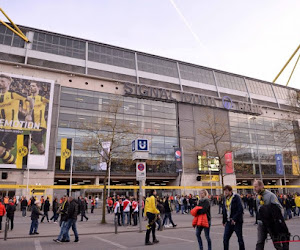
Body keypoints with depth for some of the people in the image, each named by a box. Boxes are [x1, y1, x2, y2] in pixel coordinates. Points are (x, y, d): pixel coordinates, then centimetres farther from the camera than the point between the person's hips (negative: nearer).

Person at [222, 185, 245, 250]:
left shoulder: (236, 197, -10)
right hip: (228, 222, 6)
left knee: (240, 239, 7)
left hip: (236, 222, -6)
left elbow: (240, 209, -17)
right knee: (225, 239, 3)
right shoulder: (225, 199, 9)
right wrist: (224, 221, 12)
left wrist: (234, 219, -20)